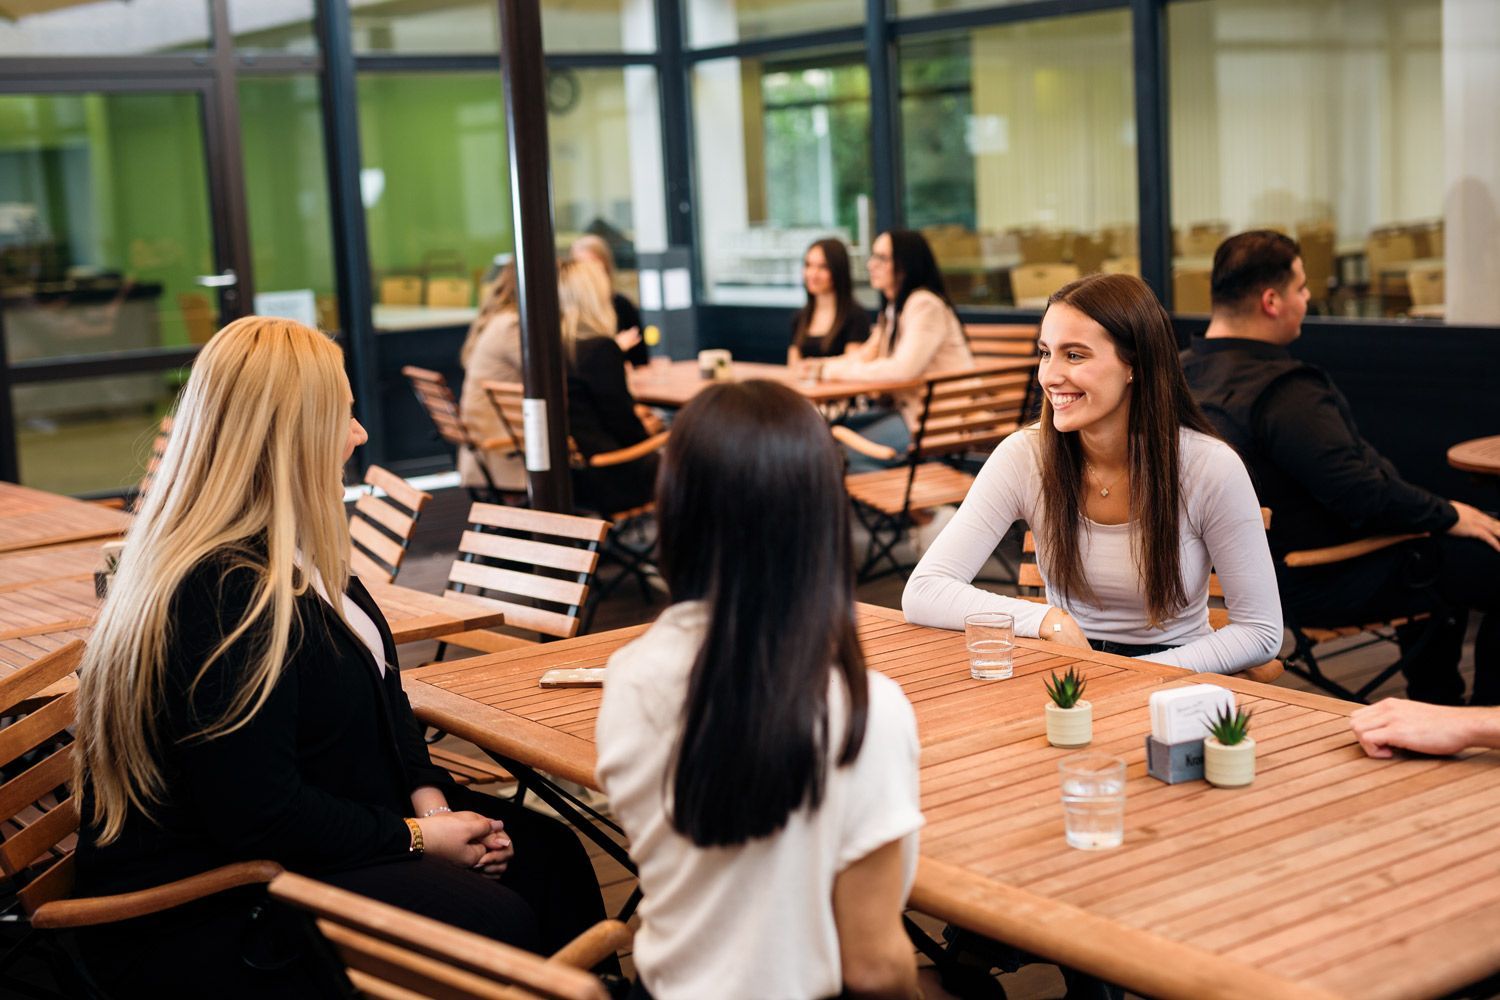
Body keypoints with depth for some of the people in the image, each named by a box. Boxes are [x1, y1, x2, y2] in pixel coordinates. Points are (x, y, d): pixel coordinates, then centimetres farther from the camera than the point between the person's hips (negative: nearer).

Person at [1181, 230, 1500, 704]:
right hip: (1328, 584, -10)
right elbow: (1361, 495, -29)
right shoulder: (1282, 393, -29)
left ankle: (1433, 702, 37)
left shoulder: (1189, 374, 2)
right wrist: (1449, 514, -12)